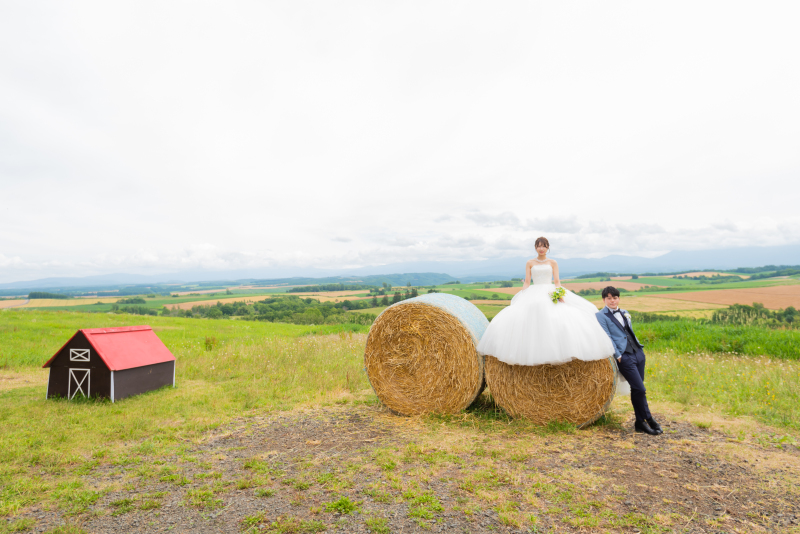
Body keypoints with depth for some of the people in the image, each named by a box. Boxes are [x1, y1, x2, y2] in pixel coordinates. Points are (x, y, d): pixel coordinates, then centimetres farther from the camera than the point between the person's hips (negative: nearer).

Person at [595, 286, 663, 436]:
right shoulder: (601, 315, -3)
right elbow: (607, 338, -8)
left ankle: (639, 422, 17)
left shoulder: (624, 313, 18)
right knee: (640, 389, -9)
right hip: (624, 357, -6)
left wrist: (639, 348, 12)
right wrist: (617, 356, -12)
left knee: (637, 389, 9)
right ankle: (649, 420, 7)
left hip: (638, 353, 6)